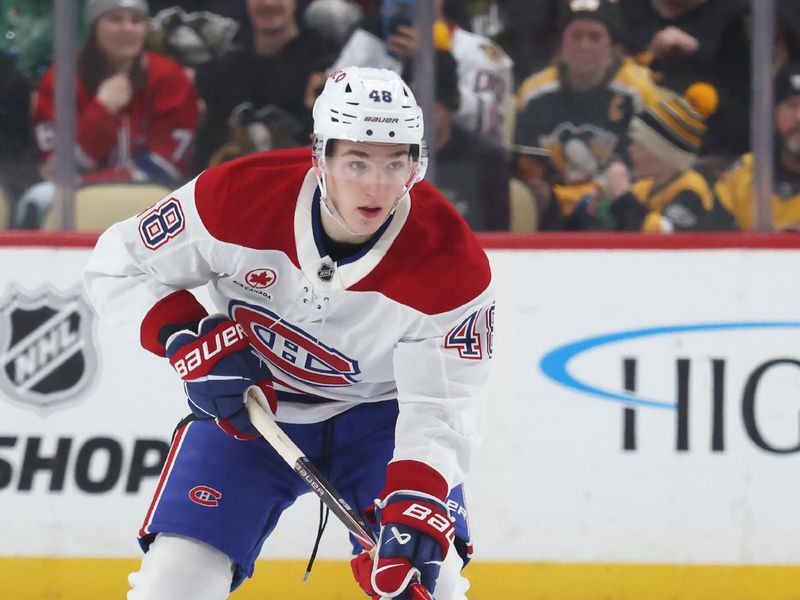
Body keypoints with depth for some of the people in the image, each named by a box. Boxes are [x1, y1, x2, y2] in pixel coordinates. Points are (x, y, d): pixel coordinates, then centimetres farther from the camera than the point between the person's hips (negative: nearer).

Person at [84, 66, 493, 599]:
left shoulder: (451, 265, -26)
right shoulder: (238, 197, -25)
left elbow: (440, 408, -24)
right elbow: (119, 266, -10)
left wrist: (415, 511, -41)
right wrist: (193, 343, -24)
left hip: (379, 411, -1)